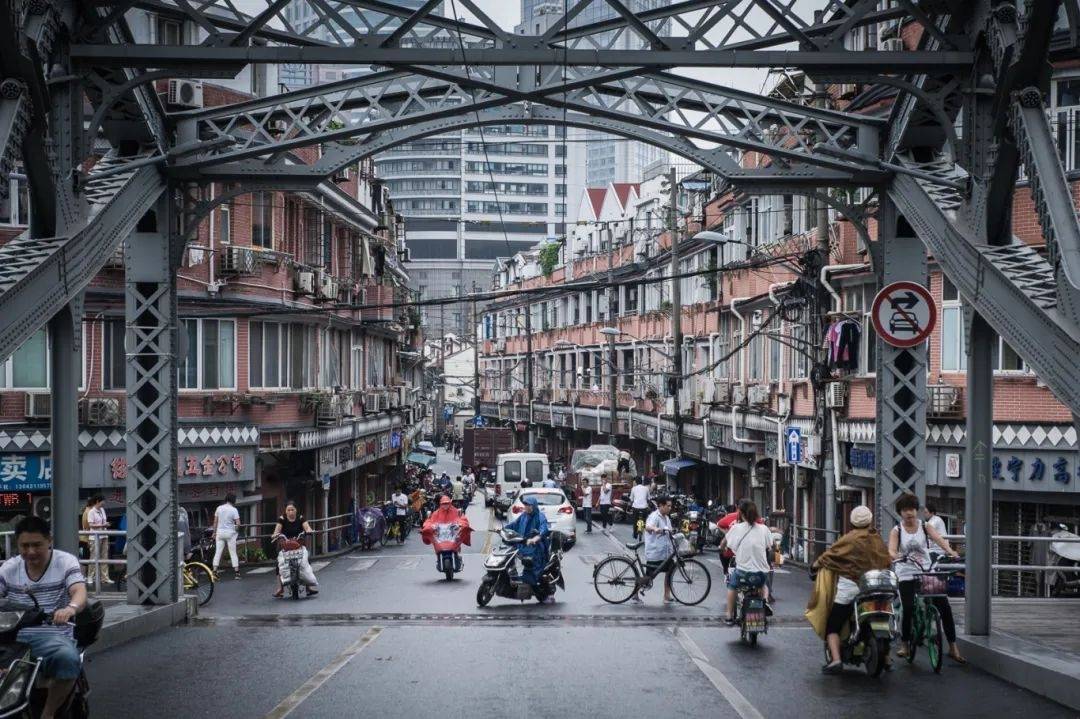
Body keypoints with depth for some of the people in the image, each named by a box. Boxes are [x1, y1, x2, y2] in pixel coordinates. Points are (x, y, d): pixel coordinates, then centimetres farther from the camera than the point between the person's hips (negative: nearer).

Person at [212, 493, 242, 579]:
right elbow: (238, 523, -15)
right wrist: (236, 530, 5)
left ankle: (214, 571, -2)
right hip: (230, 533, -2)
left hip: (220, 532, 2)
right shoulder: (233, 510, -10)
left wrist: (214, 532, 14)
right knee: (233, 553, 6)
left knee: (218, 552, 5)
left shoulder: (219, 508, 0)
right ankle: (236, 572, 6)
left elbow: (215, 522, 5)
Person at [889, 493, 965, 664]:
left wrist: (950, 551, -34)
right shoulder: (896, 531, 2)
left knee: (945, 607, -7)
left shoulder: (925, 527, 5)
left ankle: (953, 648, 2)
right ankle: (905, 645, 6)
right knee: (908, 609, -16)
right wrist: (897, 556, -40)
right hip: (906, 575, -1)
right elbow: (891, 550, -15)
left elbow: (939, 539, -14)